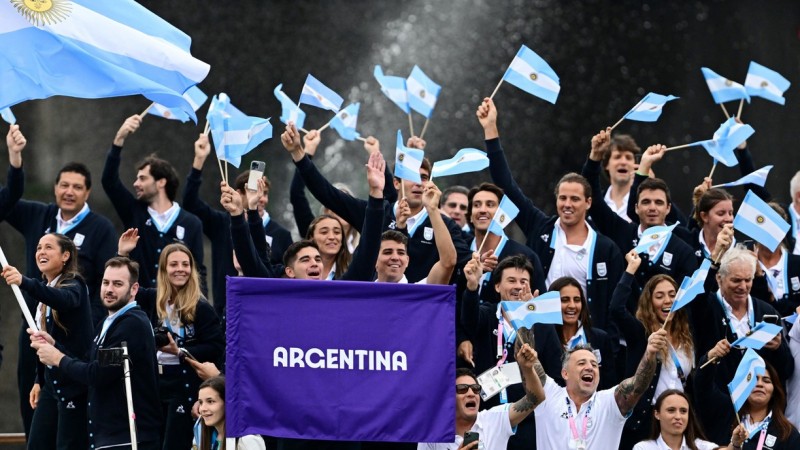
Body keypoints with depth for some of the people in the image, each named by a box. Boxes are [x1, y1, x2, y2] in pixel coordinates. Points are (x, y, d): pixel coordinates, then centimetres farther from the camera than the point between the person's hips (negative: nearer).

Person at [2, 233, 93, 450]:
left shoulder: (73, 285, -11)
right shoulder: (46, 288, 14)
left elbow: (65, 300, -37)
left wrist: (24, 282, -52)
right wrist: (39, 381, 20)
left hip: (73, 382, -9)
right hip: (52, 381, 9)